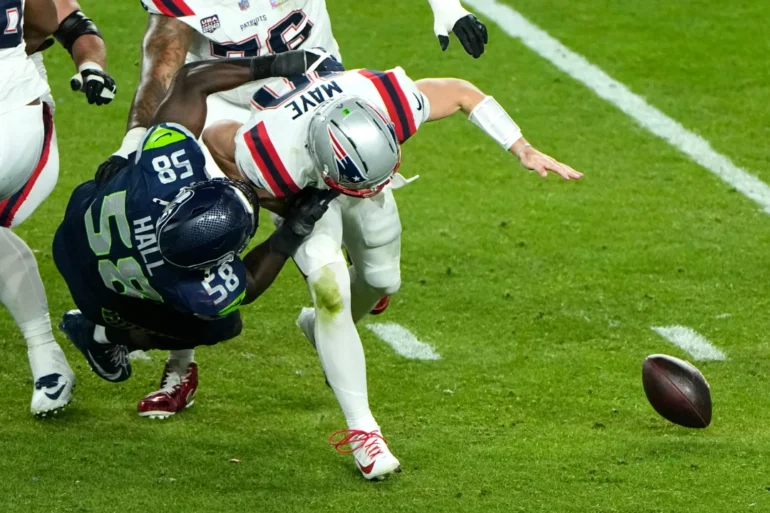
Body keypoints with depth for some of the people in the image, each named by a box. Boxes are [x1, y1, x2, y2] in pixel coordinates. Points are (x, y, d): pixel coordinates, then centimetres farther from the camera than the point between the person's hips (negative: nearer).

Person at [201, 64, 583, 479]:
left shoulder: (388, 103, -43)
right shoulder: (280, 159, -48)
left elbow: (461, 92, -23)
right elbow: (216, 136, -27)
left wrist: (523, 150, -26)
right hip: (300, 187, -4)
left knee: (382, 280, 13)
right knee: (331, 286, -22)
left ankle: (322, 328, 48)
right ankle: (361, 429, -13)